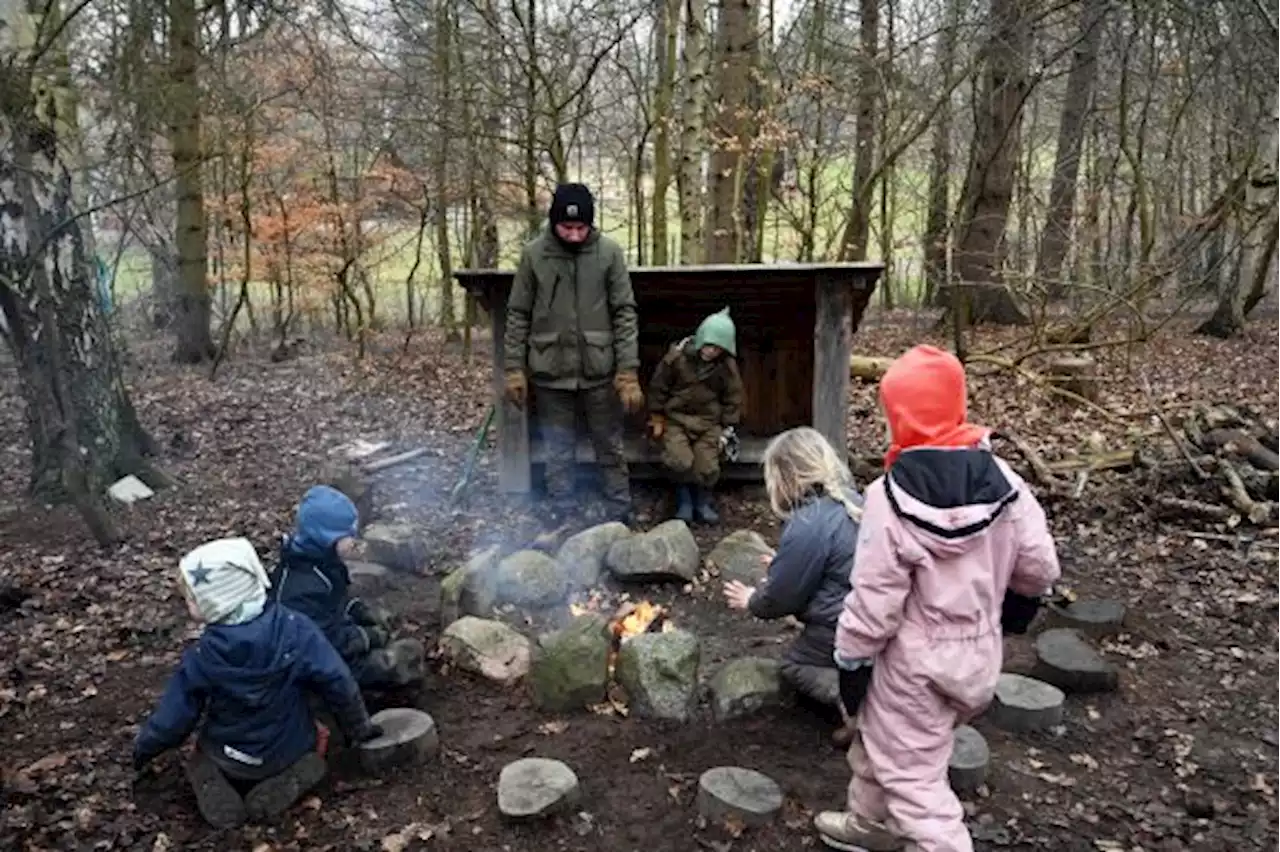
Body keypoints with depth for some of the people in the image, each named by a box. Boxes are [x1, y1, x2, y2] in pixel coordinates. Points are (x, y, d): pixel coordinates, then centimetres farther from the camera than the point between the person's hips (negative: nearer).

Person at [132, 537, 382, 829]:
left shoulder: (201, 657, -23)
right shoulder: (296, 629, -26)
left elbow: (172, 718, -10)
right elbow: (338, 683, -21)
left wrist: (144, 748, 13)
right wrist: (359, 727, -3)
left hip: (230, 759, 1)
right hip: (290, 749, 0)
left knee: (204, 756, 33)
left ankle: (213, 786, 0)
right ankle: (288, 779, 0)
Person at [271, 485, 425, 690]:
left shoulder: (320, 560, -4)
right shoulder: (305, 588, -34)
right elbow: (328, 642, -30)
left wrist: (361, 611, -2)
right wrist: (371, 637, -18)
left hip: (337, 637, 10)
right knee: (408, 654, -15)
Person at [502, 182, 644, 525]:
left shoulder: (609, 253, -4)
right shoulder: (533, 254, -2)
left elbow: (625, 314, -4)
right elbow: (518, 315, 3)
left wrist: (628, 371, -9)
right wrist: (515, 368, -2)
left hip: (599, 372, 0)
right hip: (551, 373, 1)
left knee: (611, 451, 9)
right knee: (558, 456, 10)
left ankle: (620, 520, 22)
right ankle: (559, 524, 22)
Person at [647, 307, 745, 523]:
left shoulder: (727, 366, -6)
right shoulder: (677, 356, -12)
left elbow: (733, 398, 7)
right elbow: (658, 386, -1)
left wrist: (727, 429, 4)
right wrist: (656, 419, 2)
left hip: (709, 422, 1)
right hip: (675, 418, -1)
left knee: (707, 468, -17)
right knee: (680, 462, -24)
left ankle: (702, 503, 11)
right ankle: (684, 501, 2)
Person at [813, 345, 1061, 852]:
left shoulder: (891, 497, -24)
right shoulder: (1004, 481, -7)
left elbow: (875, 600, -20)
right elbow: (1040, 568, -1)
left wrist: (851, 661, -7)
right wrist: (1013, 594, 21)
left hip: (915, 662, -7)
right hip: (979, 654, 8)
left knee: (914, 778, 7)